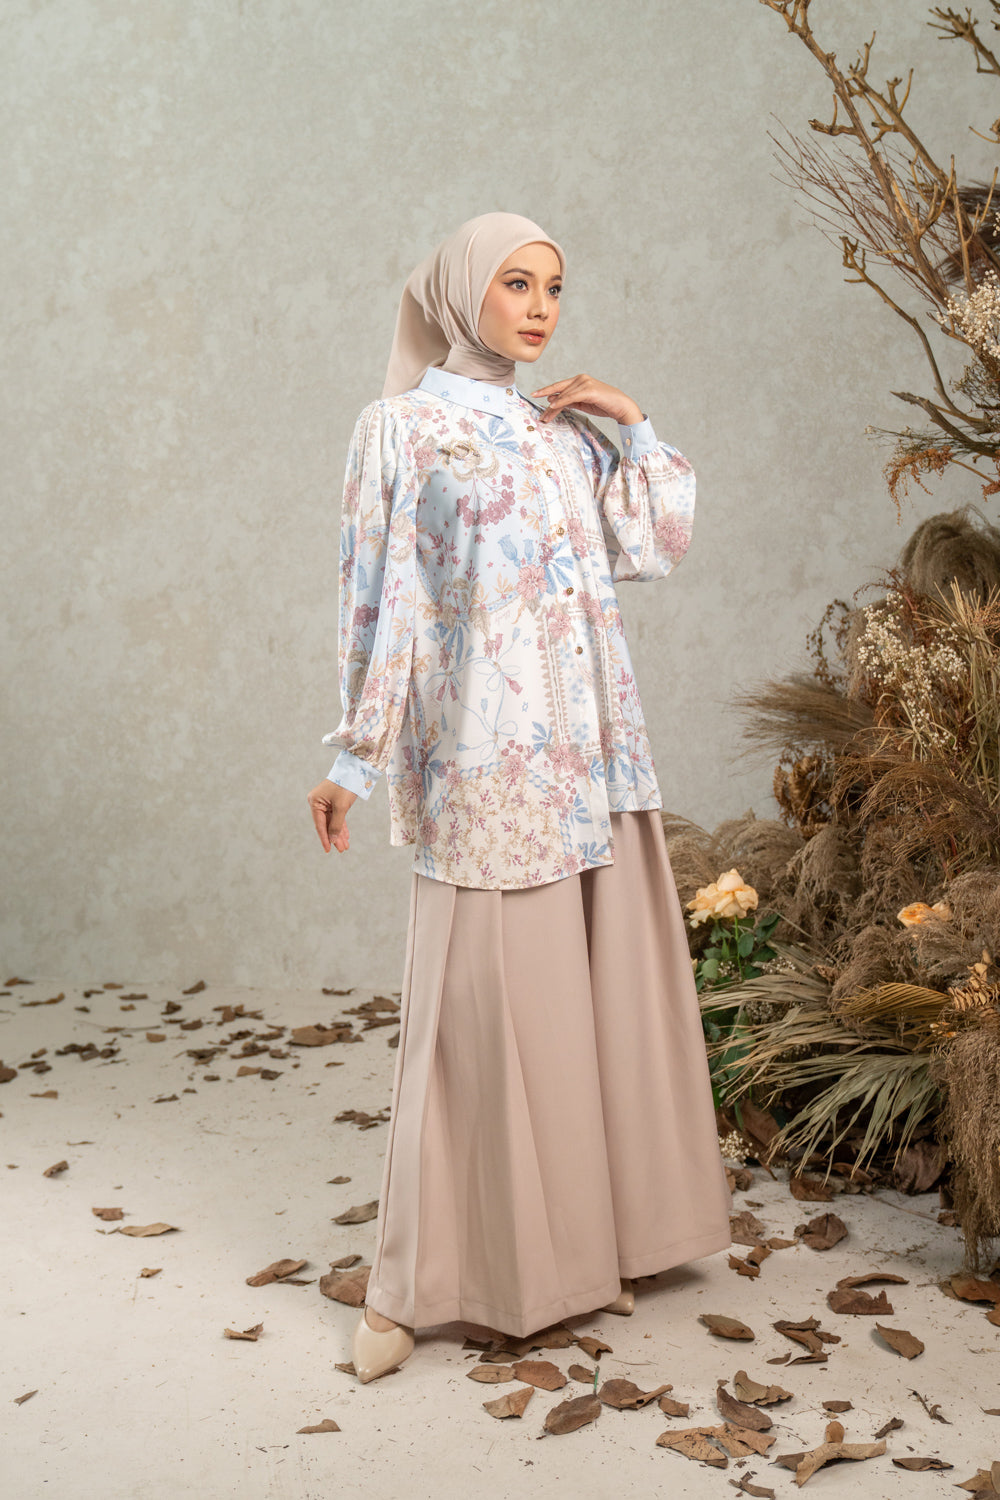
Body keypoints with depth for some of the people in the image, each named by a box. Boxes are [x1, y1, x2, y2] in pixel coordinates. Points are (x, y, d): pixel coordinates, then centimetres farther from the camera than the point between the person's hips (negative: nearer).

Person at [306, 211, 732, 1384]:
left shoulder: (566, 432, 15)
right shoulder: (402, 428, 0)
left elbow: (657, 543, 12)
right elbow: (379, 598, -5)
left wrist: (636, 427, 7)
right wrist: (355, 755, -8)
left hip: (594, 740, 6)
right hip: (487, 748, -6)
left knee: (606, 978, 8)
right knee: (480, 996, -4)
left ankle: (590, 1227, 23)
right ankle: (416, 1278, 9)